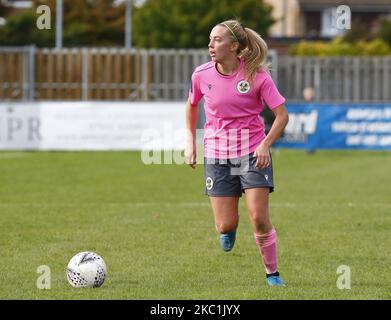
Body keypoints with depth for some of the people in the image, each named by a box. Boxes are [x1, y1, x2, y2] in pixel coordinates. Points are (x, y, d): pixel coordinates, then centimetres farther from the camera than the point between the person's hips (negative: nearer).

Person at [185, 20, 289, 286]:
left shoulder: (257, 75, -12)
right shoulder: (202, 75, -4)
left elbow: (282, 115, -9)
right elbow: (192, 105, 17)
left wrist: (265, 144, -22)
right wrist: (190, 142, 10)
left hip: (253, 152, -2)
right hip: (217, 154, 2)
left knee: (259, 217, -12)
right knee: (225, 225, -2)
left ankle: (272, 273, 8)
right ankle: (230, 230, 37)